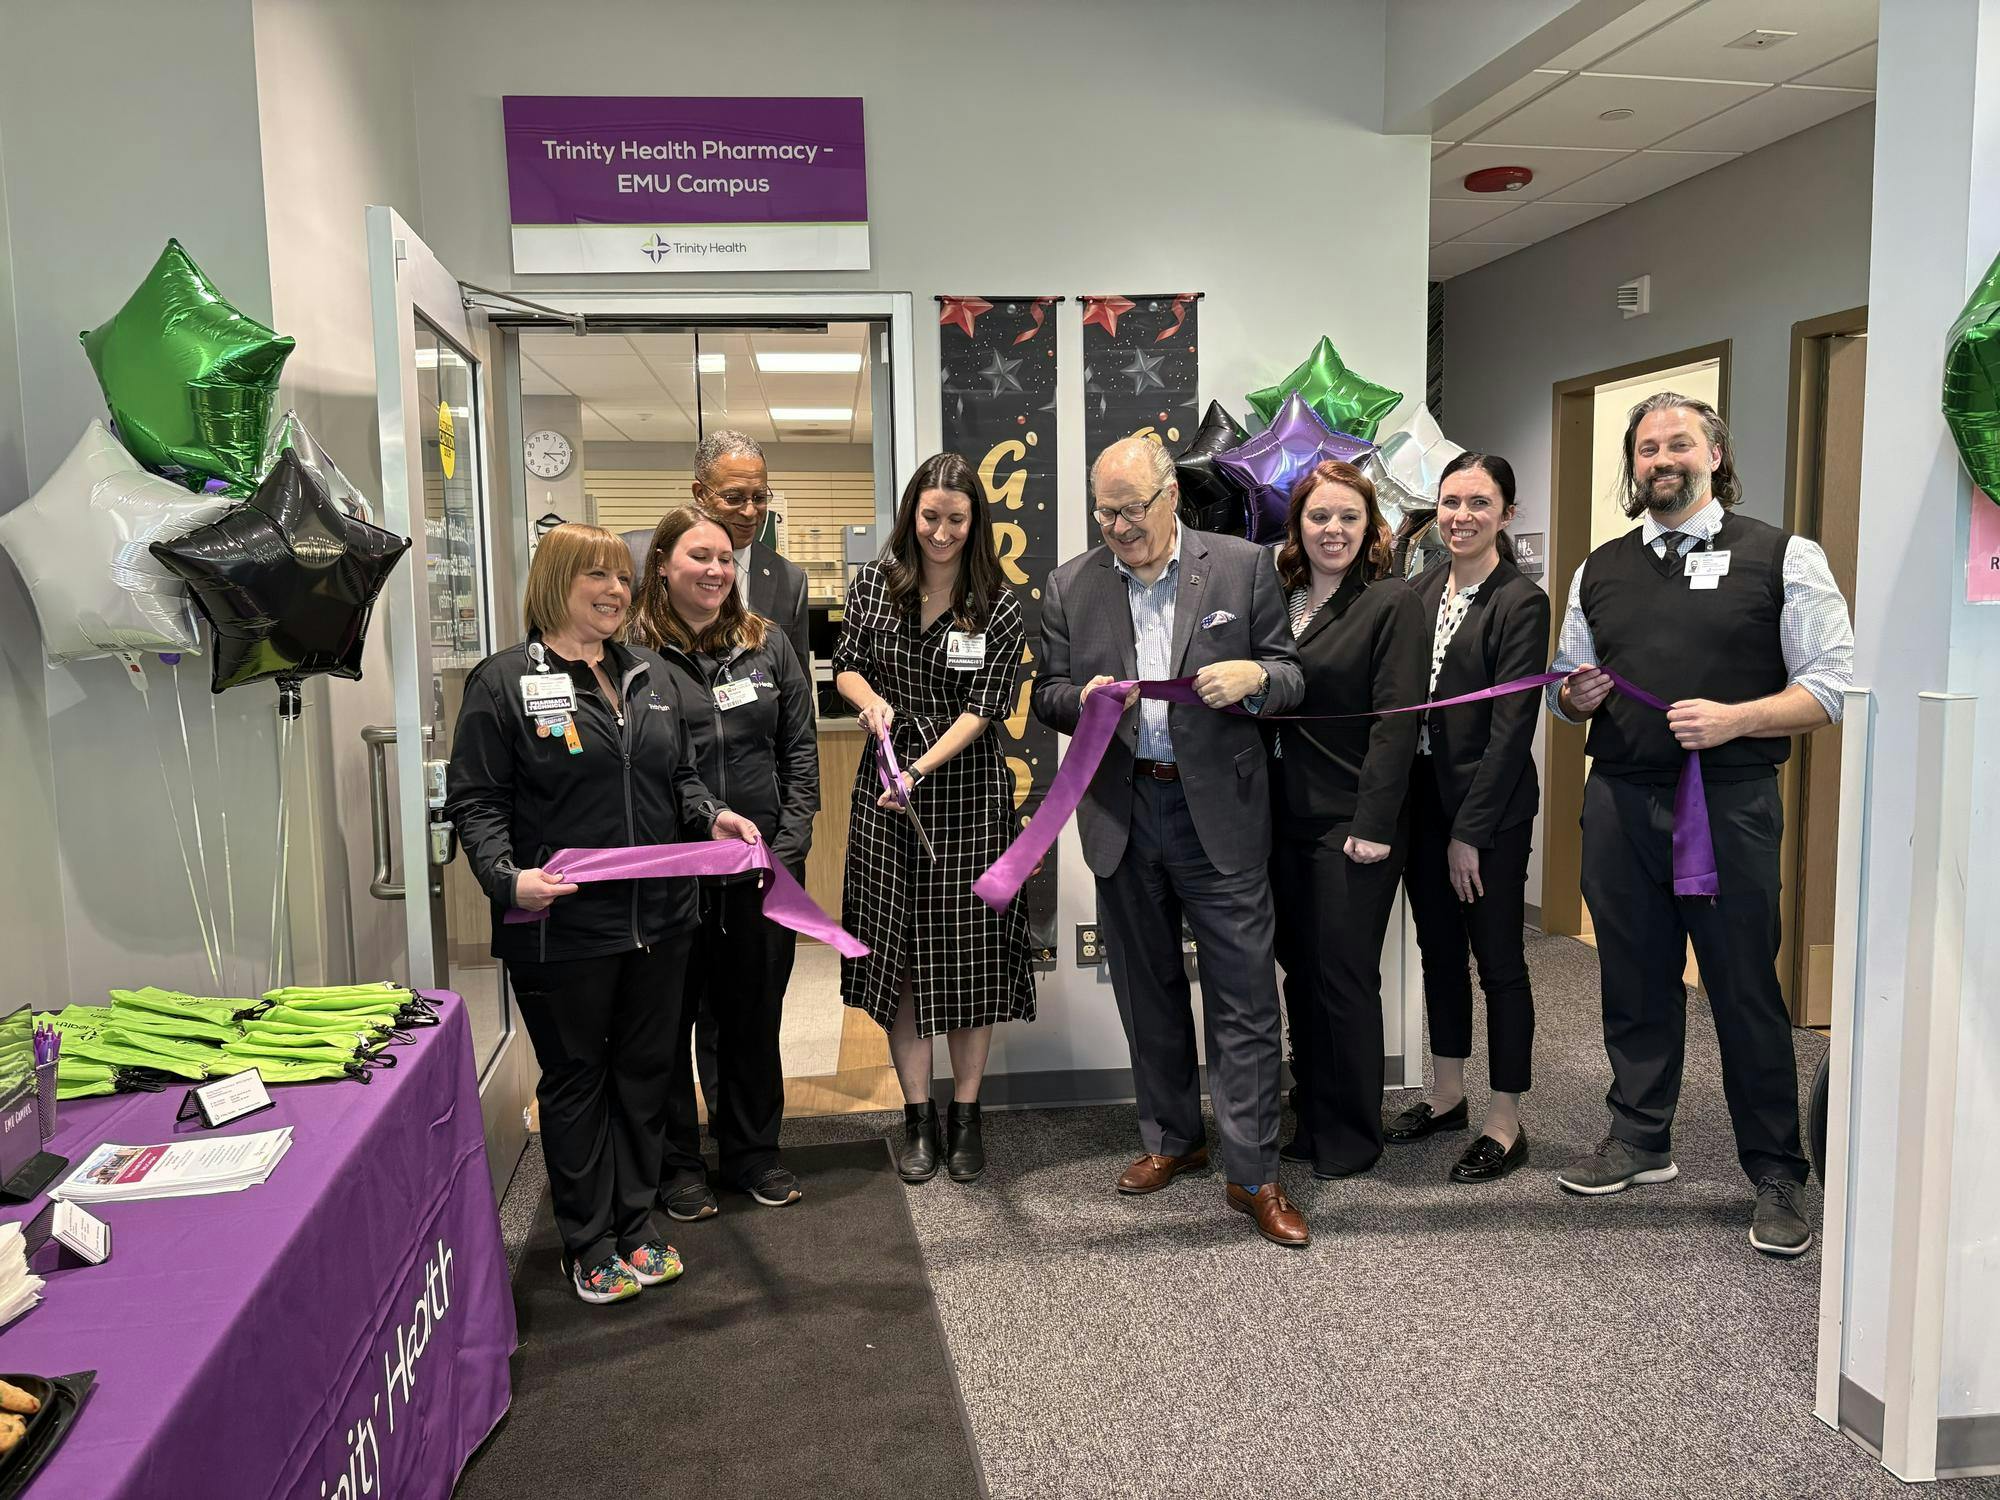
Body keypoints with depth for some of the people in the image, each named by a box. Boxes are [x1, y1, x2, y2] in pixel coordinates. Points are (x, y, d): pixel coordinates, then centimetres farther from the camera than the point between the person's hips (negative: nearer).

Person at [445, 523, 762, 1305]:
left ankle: (635, 1228, 30)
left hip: (658, 919, 6)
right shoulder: (504, 681, -6)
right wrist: (507, 877, -22)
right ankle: (588, 1247, 22)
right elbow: (474, 799, -8)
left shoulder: (650, 674, 12)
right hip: (563, 927, -5)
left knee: (644, 1072, 15)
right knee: (575, 1081, 9)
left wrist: (711, 815, 0)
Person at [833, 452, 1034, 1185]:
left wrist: (922, 769, -24)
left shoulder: (999, 607, -5)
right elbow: (846, 666, 11)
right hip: (886, 787, 2)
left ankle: (965, 1116, 19)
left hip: (966, 788, -2)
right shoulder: (873, 585, 2)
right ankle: (918, 1118, 19)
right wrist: (870, 698, -12)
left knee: (968, 955, 3)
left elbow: (983, 710, -11)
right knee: (898, 955, 6)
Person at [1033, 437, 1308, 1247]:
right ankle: (1172, 1139, 34)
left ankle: (1253, 1175, 12)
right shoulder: (1070, 586, 4)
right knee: (1148, 992, 16)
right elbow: (1047, 696, 7)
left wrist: (1256, 677, -21)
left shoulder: (1244, 566, -2)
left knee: (1244, 999, 0)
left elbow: (1291, 678, 2)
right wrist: (1083, 699, -16)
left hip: (1219, 811, -3)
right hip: (1122, 813, 3)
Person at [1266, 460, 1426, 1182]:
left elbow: (1395, 720, -12)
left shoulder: (1391, 602, -6)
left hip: (1352, 824, -6)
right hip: (1286, 819, 6)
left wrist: (1374, 825, -17)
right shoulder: (1280, 599, 10)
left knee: (1344, 979, 2)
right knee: (1299, 971, 12)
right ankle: (1310, 1116, 26)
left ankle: (1350, 1135, 17)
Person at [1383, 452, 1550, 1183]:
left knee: (1498, 959, 4)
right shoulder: (1424, 590, 8)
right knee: (1438, 950, 16)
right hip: (1422, 799, 7)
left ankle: (1505, 1123, 16)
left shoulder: (1521, 602, -11)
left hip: (1489, 809, -6)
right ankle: (1447, 1094, 32)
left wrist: (1470, 830, -15)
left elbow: (1511, 726, -15)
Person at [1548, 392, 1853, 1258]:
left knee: (1746, 989, 1)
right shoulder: (1600, 570, 14)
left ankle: (1777, 1177, 16)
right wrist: (1575, 698, -2)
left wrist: (1733, 718, -18)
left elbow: (1833, 686, -3)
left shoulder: (1782, 558, 1)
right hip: (1619, 799, 4)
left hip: (1730, 803, -4)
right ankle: (1639, 1142, 27)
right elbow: (1570, 689, 21)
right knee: (1634, 981, 12)